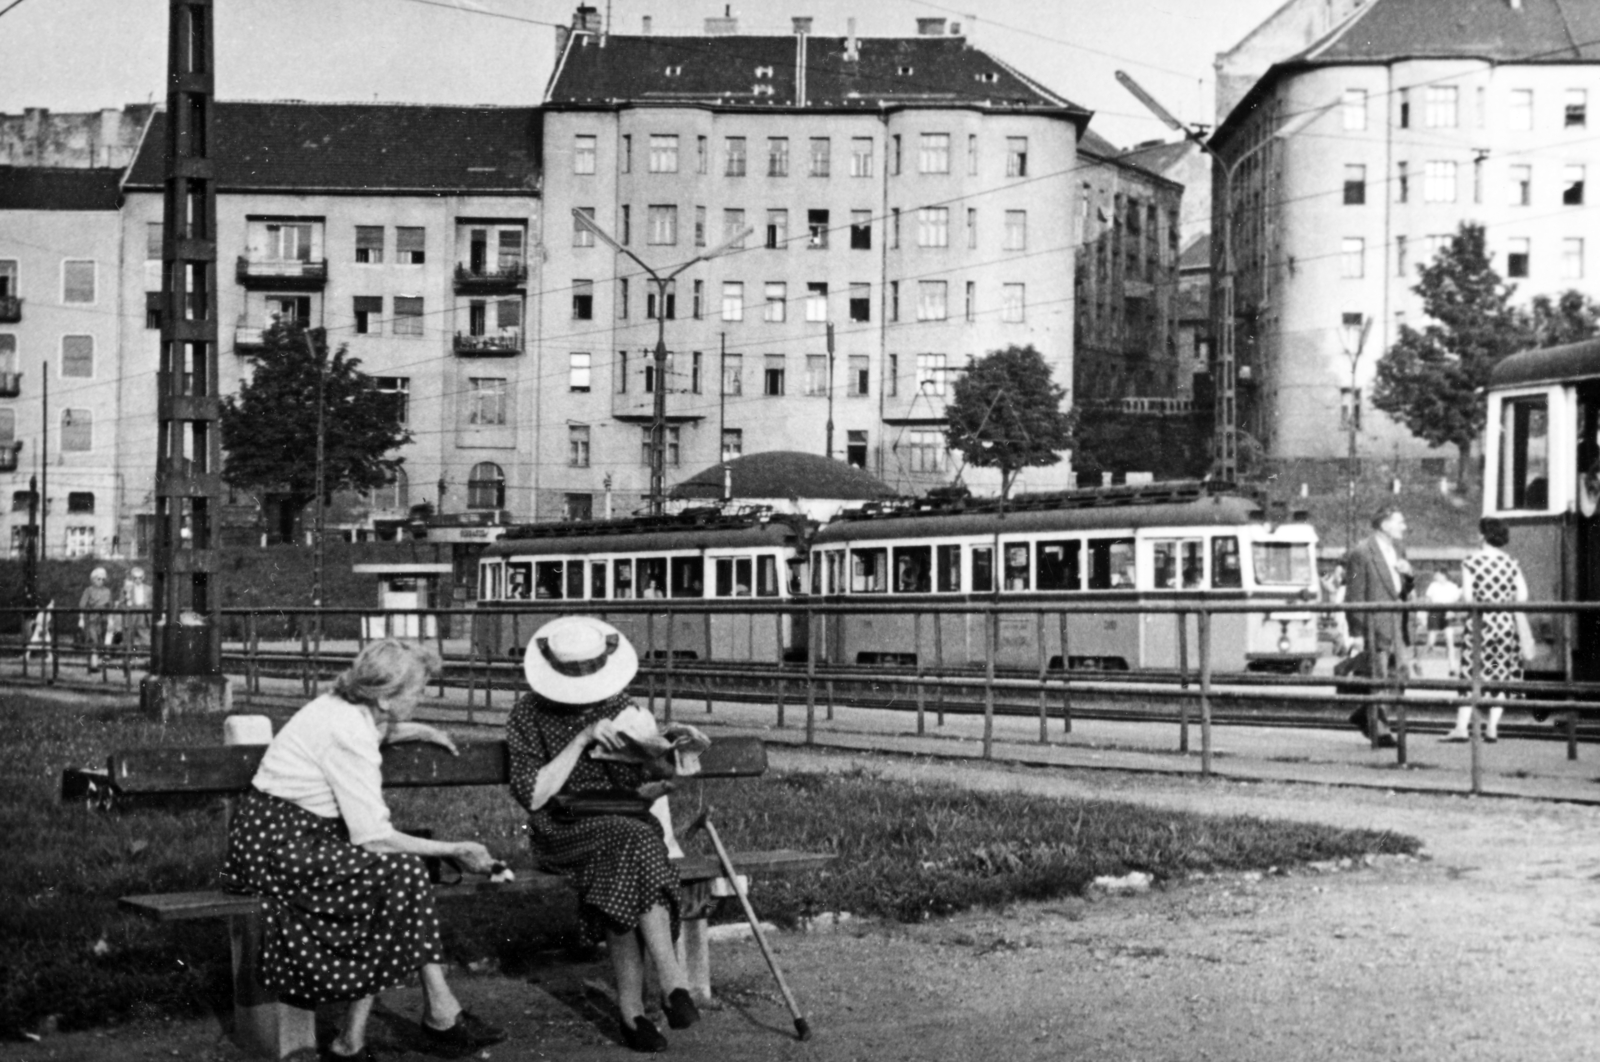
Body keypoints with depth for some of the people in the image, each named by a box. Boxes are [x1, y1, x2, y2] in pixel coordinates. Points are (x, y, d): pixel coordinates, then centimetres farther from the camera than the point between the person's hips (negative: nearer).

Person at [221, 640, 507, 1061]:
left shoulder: (341, 709, 9)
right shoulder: (349, 734, -20)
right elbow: (373, 837, -20)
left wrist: (420, 732, 34)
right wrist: (454, 850, -12)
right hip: (279, 848, -10)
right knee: (402, 870, -17)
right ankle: (440, 1014, -8)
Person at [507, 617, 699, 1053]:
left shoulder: (620, 705, 9)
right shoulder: (529, 715, 0)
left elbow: (637, 788, 8)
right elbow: (533, 797, -10)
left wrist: (656, 786, -17)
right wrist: (581, 740, -15)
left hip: (622, 820, 3)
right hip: (561, 832, -3)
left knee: (624, 868, -34)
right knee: (632, 841, -34)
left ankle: (632, 1007, -34)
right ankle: (672, 981, -36)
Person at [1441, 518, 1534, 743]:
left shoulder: (1471, 561, -4)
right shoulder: (1512, 563, 4)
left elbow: (1467, 597, -8)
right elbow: (1522, 596, 2)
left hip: (1480, 623, -2)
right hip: (1507, 624, 2)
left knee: (1471, 675, 0)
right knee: (1501, 676, 9)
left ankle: (1462, 726, -7)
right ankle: (1492, 727, 5)